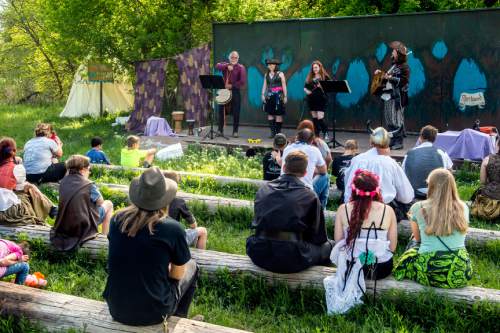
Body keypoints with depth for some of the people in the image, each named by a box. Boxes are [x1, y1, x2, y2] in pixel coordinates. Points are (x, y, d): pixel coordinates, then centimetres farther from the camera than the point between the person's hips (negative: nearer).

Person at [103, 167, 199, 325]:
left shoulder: (117, 219, -6)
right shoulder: (173, 229, -18)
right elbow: (177, 274, -3)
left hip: (116, 309, 4)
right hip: (152, 314, -4)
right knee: (191, 266, 21)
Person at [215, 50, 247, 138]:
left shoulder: (241, 68, -1)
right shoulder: (225, 65, 10)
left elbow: (243, 81, -12)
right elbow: (217, 66, -12)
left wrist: (232, 85, -12)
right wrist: (227, 66, -23)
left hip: (235, 91, -3)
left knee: (236, 113, -1)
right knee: (221, 111, 4)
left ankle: (235, 132, 9)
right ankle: (220, 130, 15)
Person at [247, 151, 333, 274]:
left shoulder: (263, 189, 8)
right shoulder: (309, 196, -3)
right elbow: (319, 238, 4)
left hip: (260, 256, 4)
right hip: (292, 260, -3)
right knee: (327, 246, 18)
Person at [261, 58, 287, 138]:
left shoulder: (280, 74, 0)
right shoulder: (267, 74, 12)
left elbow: (284, 86, -1)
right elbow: (264, 85, 11)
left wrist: (285, 96, -5)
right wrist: (263, 95, 2)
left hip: (278, 96, -4)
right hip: (269, 96, 4)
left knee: (278, 114, -4)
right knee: (270, 114, 1)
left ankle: (278, 132, 3)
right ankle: (272, 132, 7)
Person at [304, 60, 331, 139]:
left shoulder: (325, 77, -2)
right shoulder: (310, 78, 12)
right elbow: (305, 87, 19)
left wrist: (321, 86, -20)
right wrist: (306, 91, -2)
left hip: (321, 100, -5)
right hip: (312, 100, 5)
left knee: (320, 118, -10)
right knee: (314, 118, 8)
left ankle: (325, 133, 10)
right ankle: (316, 135, 17)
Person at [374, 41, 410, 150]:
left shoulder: (404, 66, -6)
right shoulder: (393, 66, 19)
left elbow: (404, 81, -17)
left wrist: (390, 78, -22)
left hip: (397, 97, -9)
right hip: (388, 95, 9)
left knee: (397, 120, -8)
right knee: (389, 120, 9)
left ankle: (398, 142, -3)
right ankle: (392, 141, 15)